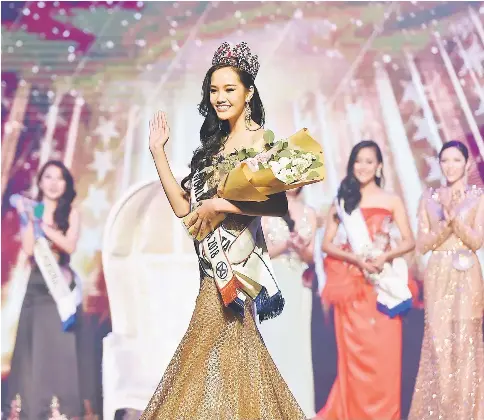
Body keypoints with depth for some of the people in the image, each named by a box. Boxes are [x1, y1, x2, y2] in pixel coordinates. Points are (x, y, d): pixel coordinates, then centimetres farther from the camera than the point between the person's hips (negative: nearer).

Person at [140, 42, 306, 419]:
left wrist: (218, 206, -20)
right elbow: (183, 205, 9)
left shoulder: (260, 139, -8)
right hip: (216, 265, 8)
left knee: (221, 349, -5)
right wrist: (158, 151, 9)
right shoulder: (217, 142, 15)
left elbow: (280, 206, -21)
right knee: (220, 352, 11)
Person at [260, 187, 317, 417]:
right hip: (272, 285, -3)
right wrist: (285, 244, -18)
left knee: (298, 345, 4)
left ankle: (299, 407, 10)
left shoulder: (309, 213, 10)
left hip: (299, 286, 3)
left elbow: (311, 257, 7)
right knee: (273, 344, -4)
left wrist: (301, 248, -14)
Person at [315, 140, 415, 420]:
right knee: (353, 353, 2)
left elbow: (409, 241, 2)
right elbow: (327, 244, 3)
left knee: (383, 353, -2)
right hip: (350, 286, 1)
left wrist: (384, 257, -16)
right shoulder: (342, 200, 8)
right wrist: (356, 259, -13)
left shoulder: (391, 201, 5)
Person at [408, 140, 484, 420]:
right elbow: (422, 244, 3)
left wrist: (455, 217, -19)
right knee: (437, 342, 0)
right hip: (437, 275, 2)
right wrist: (446, 223, -13)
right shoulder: (429, 197, 9)